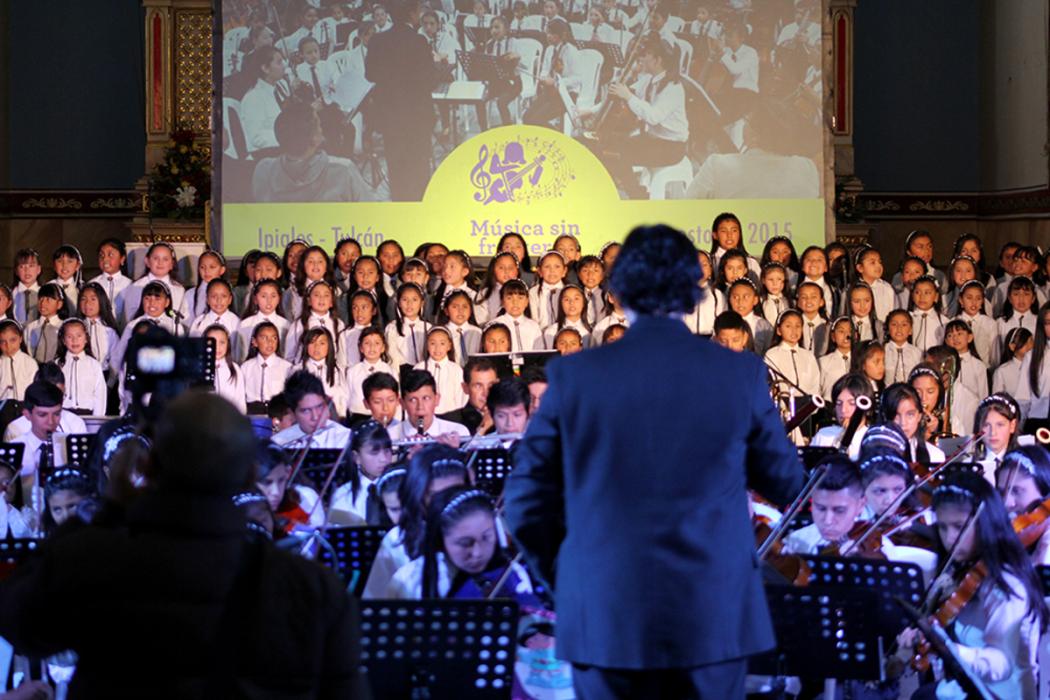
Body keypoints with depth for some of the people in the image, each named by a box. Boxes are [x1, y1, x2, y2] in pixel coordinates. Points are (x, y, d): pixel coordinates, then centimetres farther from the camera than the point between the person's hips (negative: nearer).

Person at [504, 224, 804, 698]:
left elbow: (526, 500, 1)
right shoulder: (741, 374, -3)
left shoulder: (573, 375, -3)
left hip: (603, 618, 0)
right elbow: (786, 485, 9)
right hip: (713, 620, 0)